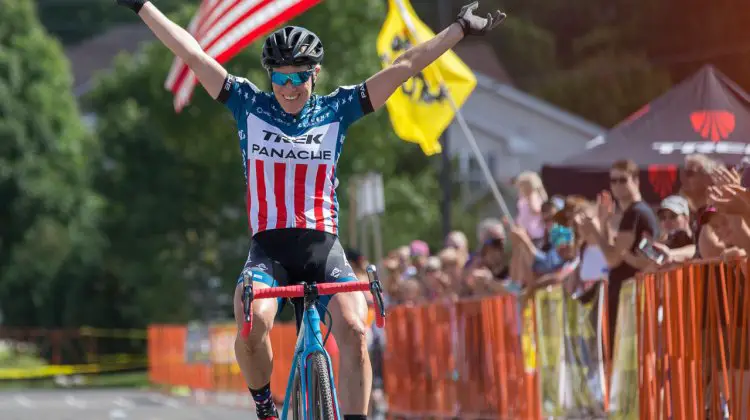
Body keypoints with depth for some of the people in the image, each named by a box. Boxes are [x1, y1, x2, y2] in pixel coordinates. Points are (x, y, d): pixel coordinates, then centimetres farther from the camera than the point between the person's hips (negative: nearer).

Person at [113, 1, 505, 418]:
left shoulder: (335, 110, 6)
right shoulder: (250, 106, 5)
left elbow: (403, 67, 5)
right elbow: (194, 55, 3)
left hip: (324, 247, 1)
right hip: (268, 248, -1)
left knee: (354, 330, -24)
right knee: (253, 321, -29)